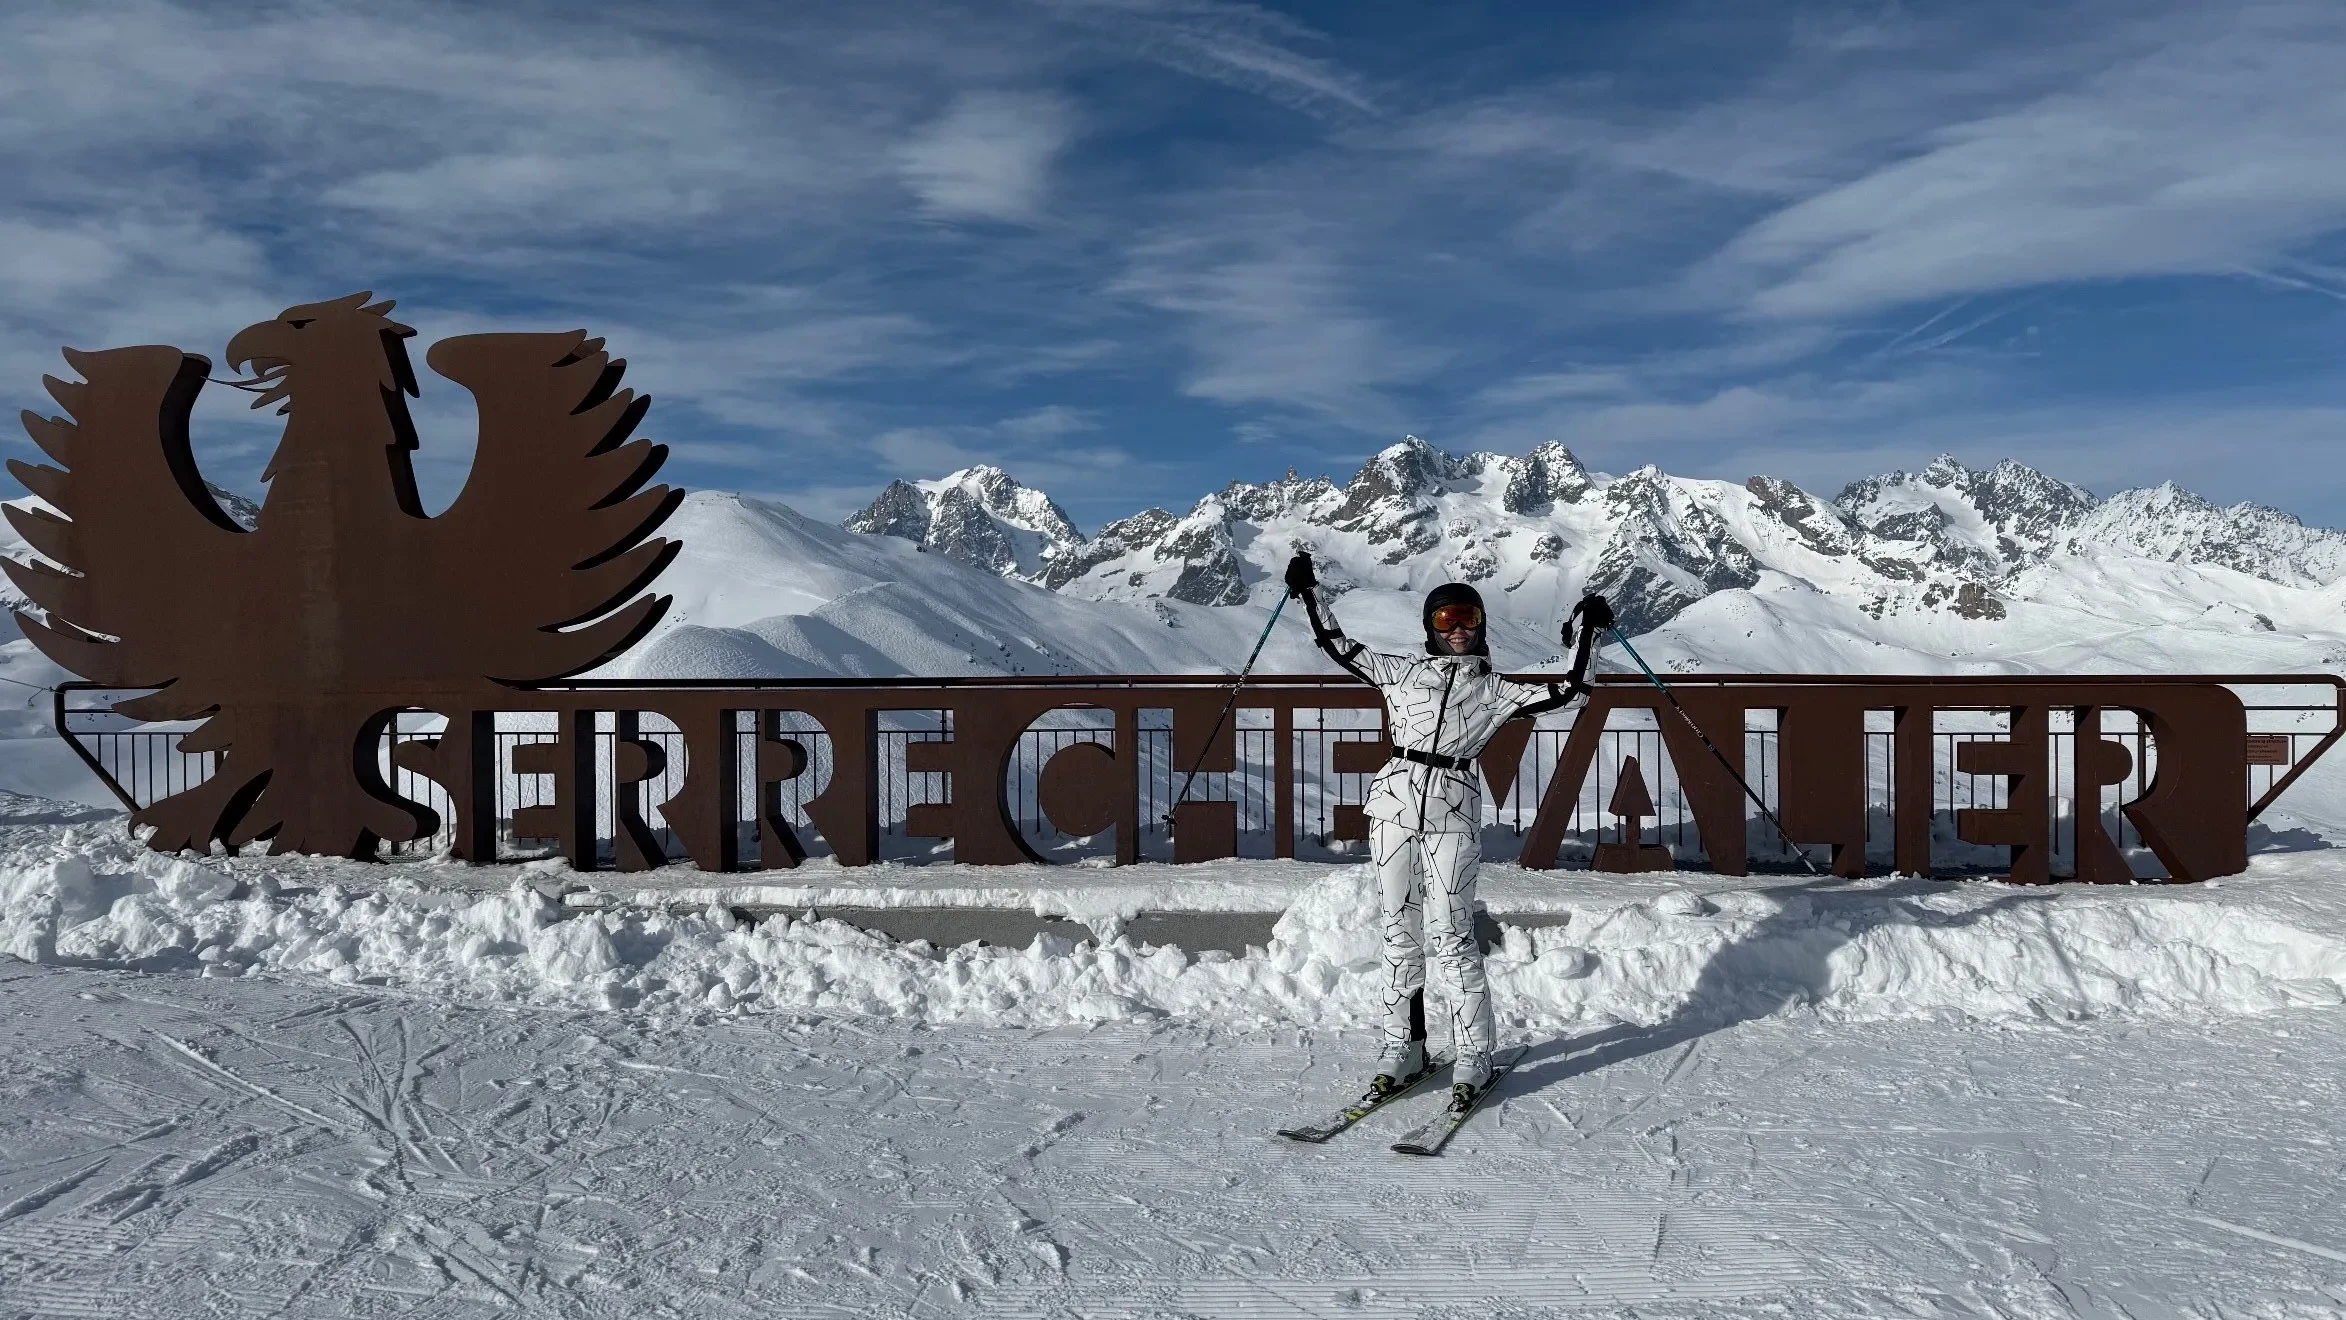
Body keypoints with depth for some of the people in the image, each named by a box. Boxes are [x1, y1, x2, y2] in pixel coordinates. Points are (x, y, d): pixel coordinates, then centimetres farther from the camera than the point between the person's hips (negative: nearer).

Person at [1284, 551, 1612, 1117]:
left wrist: (1586, 632, 5)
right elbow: (1338, 646, 18)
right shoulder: (1402, 671, 15)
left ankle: (1473, 1057, 6)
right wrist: (1309, 592, 16)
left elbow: (1567, 692, 8)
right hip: (1395, 798, 2)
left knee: (1450, 933, -5)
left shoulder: (1495, 690, 13)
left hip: (1454, 809, -2)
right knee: (1399, 929, 5)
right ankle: (1404, 1049, 15)